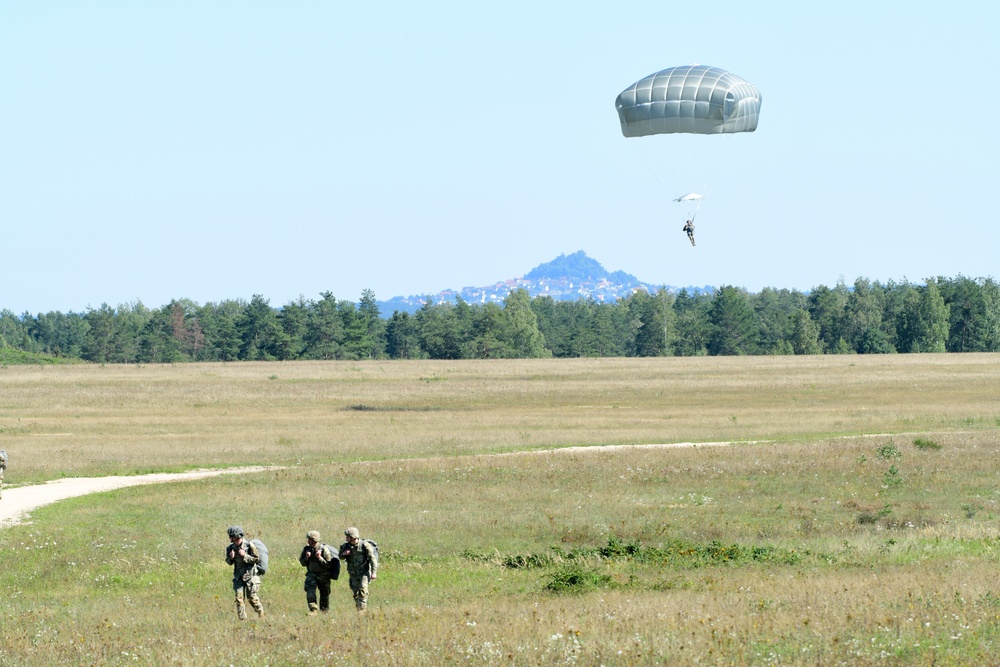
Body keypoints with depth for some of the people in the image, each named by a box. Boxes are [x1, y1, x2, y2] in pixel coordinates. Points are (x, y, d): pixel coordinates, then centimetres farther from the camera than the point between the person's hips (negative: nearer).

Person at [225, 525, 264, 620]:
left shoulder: (249, 545, -14)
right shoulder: (230, 547, 0)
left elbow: (256, 558, -9)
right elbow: (229, 562, 11)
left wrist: (245, 555, -22)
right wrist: (231, 558, -13)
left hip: (250, 575, -4)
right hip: (238, 576, 4)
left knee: (252, 597, -1)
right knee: (239, 598, -3)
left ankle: (261, 614, 22)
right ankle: (242, 619, 3)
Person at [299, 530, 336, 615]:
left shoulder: (324, 549, -14)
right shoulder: (307, 549, -2)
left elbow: (328, 565, -13)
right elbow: (303, 563, 5)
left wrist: (319, 558, -26)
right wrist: (306, 557, -15)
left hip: (323, 575, -2)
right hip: (311, 574, 2)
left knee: (324, 594, 9)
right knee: (310, 592, -19)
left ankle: (324, 611, 29)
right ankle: (313, 610, -19)